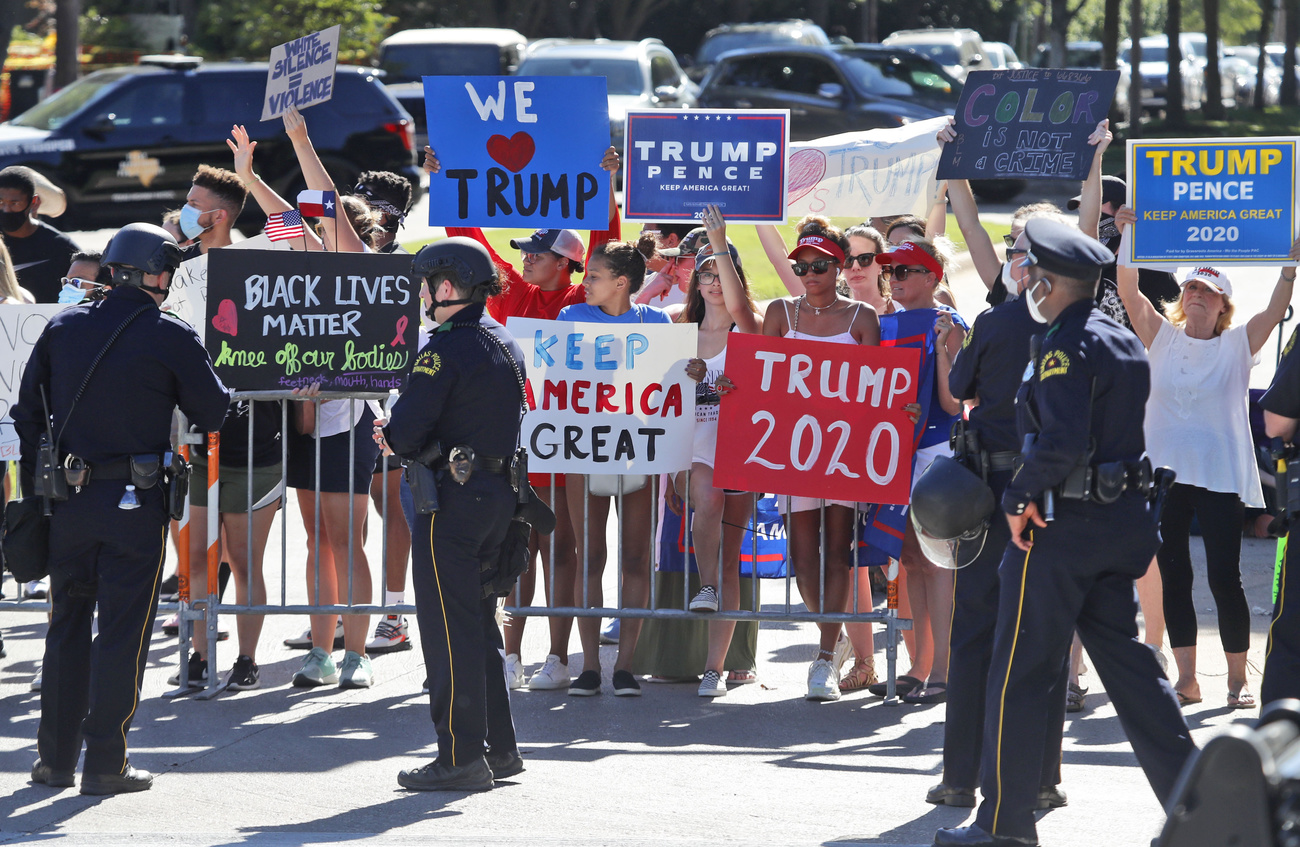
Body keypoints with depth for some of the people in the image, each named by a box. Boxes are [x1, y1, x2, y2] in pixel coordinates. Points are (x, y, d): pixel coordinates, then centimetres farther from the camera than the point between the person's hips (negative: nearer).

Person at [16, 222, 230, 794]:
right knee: (123, 632, 2)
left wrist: (35, 486, 18)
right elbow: (213, 414, 1)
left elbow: (27, 411, 9)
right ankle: (105, 764, 1)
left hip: (67, 503, 4)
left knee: (67, 626, 15)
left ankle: (55, 758, 18)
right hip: (135, 506, -4)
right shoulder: (171, 339, -9)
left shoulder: (62, 328, 4)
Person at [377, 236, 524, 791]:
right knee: (481, 624, 16)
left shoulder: (446, 350, -15)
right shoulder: (507, 347, 13)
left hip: (452, 499, -9)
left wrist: (392, 437, 4)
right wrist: (403, 437, 14)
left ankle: (461, 757, -5)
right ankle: (499, 749, 19)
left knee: (449, 628, -5)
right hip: (499, 493, 9)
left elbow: (407, 434, -20)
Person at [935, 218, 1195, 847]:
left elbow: (1062, 442, -26)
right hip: (1125, 518, 9)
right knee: (1123, 658, 13)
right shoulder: (1125, 342, 13)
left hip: (1062, 523, -9)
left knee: (1020, 671, -1)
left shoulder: (1064, 348, -15)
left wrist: (1019, 497, -14)